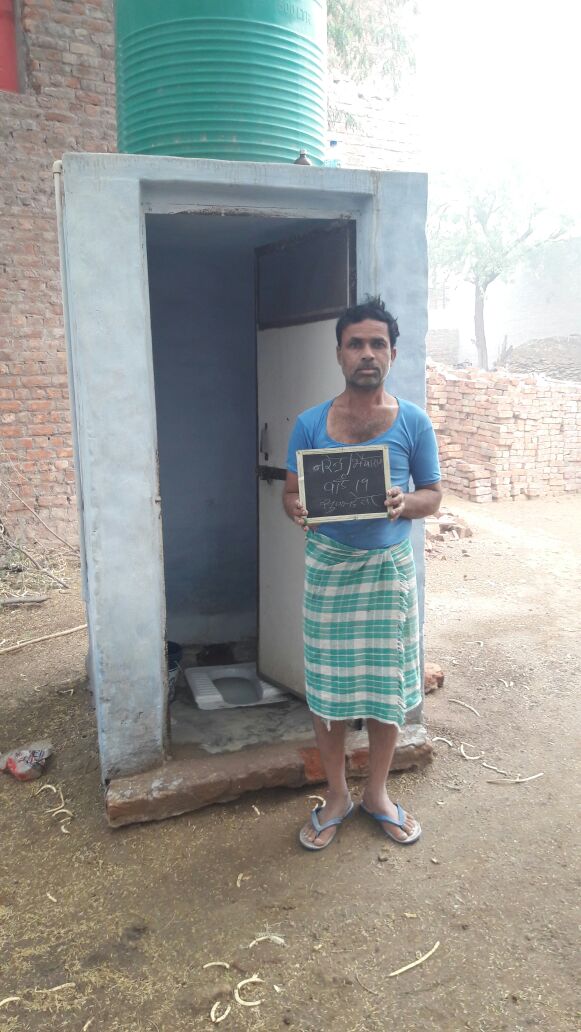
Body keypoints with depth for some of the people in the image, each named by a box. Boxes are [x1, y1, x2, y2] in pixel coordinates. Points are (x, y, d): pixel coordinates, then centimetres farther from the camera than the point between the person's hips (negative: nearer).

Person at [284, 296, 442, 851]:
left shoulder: (413, 422, -1)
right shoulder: (310, 423, -1)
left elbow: (433, 494, 3)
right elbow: (290, 492, 3)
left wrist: (405, 503, -20)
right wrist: (298, 509, -21)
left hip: (389, 565, 1)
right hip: (328, 566, 0)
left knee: (387, 684, 9)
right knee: (327, 686, 6)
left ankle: (377, 793, 32)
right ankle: (336, 795, 29)